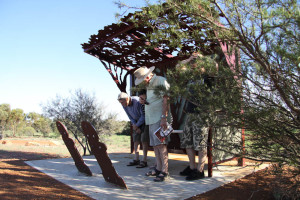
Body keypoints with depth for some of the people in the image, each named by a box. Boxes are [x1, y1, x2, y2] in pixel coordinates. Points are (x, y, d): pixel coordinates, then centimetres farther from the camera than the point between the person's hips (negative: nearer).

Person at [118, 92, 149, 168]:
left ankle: (144, 161, -9)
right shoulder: (124, 105, -9)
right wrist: (135, 125, -10)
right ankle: (136, 160, 8)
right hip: (137, 122, 7)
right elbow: (130, 116, 2)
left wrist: (136, 125, -16)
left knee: (144, 140, -11)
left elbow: (144, 115, -22)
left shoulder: (138, 102, -31)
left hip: (145, 121, -7)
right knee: (136, 140, 3)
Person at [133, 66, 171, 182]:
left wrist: (164, 118, -20)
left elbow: (165, 100, -14)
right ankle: (158, 169, 15)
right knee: (155, 144, 8)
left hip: (160, 118, -9)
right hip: (151, 119, 9)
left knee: (160, 144, -12)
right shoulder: (148, 85, 21)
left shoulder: (161, 81, -7)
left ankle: (164, 171, -9)